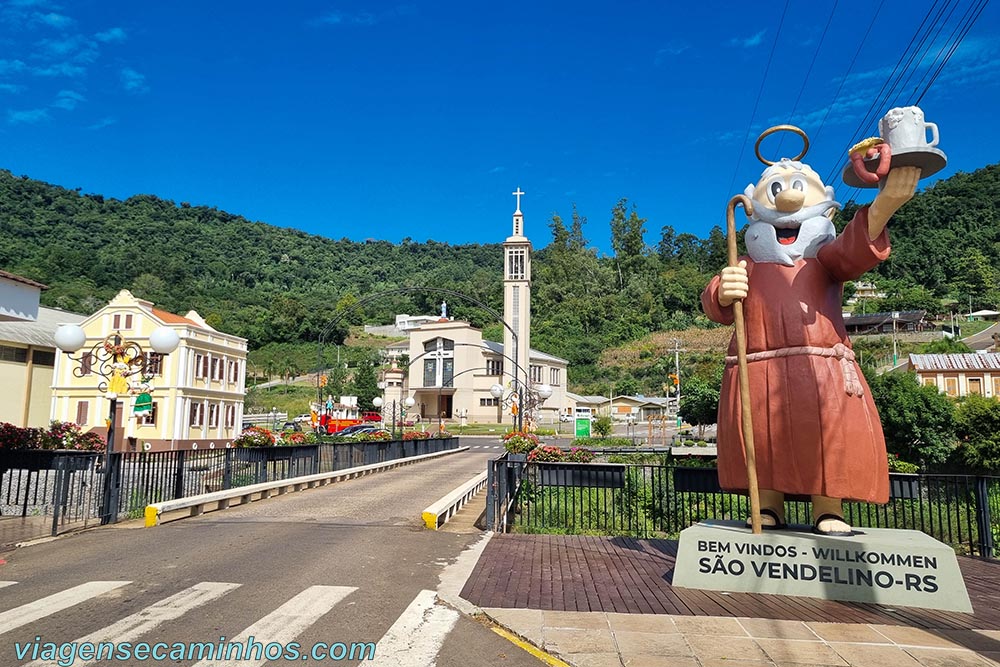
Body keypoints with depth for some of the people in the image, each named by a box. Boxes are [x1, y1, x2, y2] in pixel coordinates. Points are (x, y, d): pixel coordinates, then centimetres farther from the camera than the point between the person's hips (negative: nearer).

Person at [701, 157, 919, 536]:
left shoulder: (824, 261, 19)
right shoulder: (747, 267, 19)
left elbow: (855, 248, -6)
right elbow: (717, 306, 2)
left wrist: (884, 204, -27)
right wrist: (723, 294, -26)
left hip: (820, 369, 0)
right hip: (759, 372, 1)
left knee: (832, 435, -12)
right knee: (762, 439, -3)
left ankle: (829, 509, 2)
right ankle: (769, 507, 11)